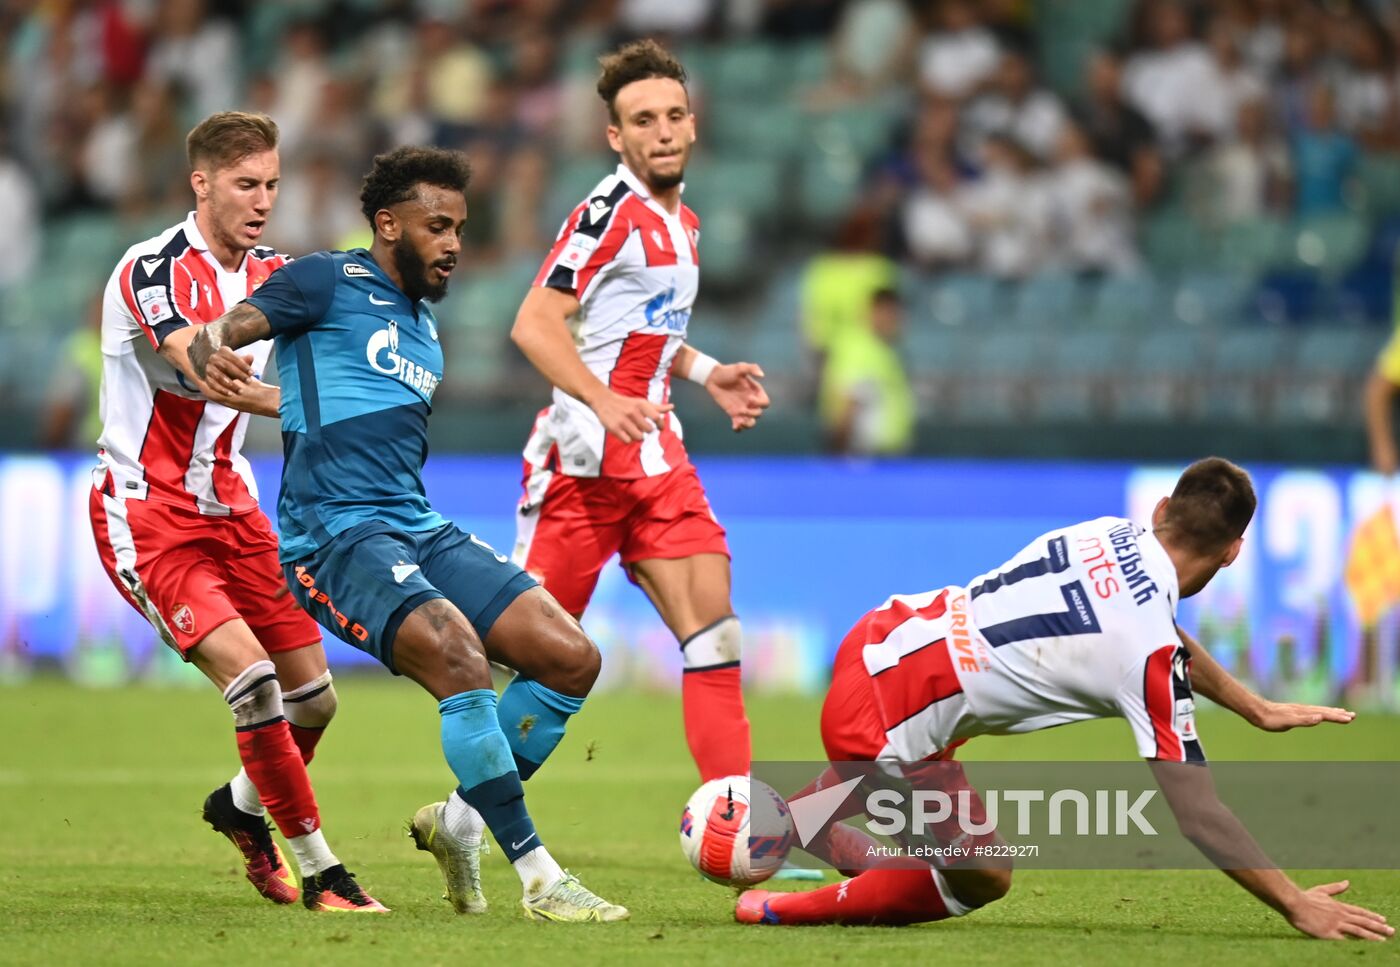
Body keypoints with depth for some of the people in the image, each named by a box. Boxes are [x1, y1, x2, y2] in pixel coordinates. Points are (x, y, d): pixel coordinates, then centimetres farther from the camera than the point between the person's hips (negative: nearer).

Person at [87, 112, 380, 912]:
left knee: (311, 696, 4)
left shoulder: (269, 274, 8)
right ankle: (320, 872, -12)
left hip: (229, 505, 7)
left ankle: (241, 808, 35)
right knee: (247, 671, -21)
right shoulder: (154, 269, -17)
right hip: (146, 511, -7)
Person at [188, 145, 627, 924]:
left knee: (573, 658, -4)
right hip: (336, 535, -8)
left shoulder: (424, 322, 23)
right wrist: (215, 355, -31)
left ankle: (461, 820, 12)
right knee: (459, 656, -30)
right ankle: (540, 880, -24)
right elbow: (216, 335, -11)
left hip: (420, 529, 8)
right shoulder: (328, 283, 1)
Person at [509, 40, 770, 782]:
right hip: (584, 459, -8)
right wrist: (605, 400, -34)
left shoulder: (681, 220, 15)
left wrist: (706, 373, 16)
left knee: (713, 630, -5)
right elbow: (533, 324, -21)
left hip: (656, 457, 8)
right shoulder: (611, 211, -12)